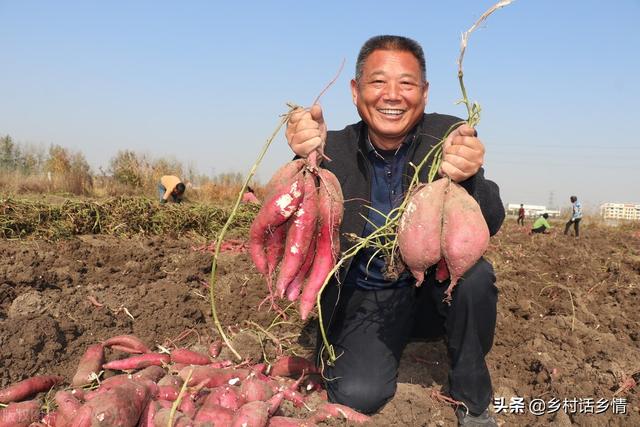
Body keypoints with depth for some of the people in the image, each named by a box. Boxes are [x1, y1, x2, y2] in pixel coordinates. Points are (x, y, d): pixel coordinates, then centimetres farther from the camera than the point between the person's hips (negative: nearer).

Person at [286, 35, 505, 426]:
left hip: (437, 289, 1)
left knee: (474, 274, -30)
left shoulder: (447, 135, -11)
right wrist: (309, 162, -39)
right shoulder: (336, 148, -9)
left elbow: (490, 225, -21)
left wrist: (467, 178, -45)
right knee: (356, 395, -23)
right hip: (365, 299, 0)